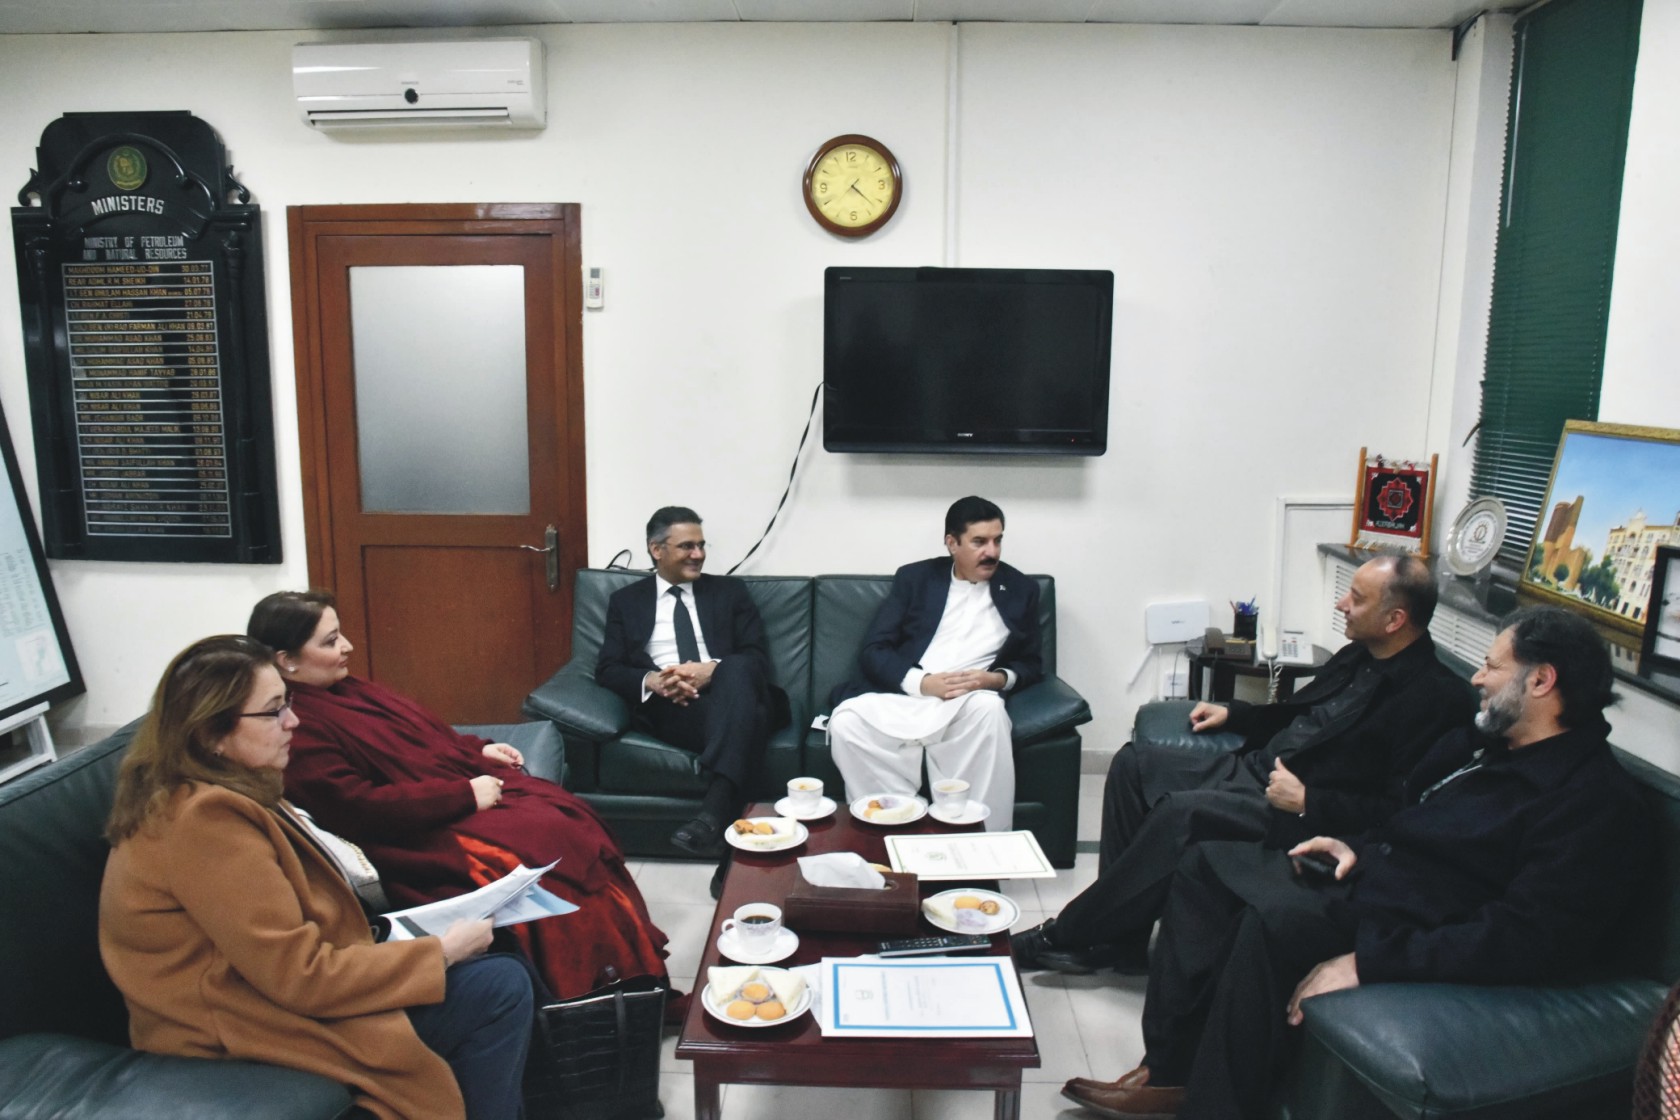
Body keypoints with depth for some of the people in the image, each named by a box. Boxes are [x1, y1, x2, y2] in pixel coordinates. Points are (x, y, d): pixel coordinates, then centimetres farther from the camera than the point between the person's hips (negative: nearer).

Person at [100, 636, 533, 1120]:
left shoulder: (199, 794, 6)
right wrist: (441, 951, -15)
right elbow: (302, 977, -24)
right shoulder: (206, 820, -25)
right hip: (264, 1028, -10)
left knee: (506, 972, 5)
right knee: (501, 989, -12)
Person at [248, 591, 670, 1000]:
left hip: (464, 791, 10)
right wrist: (464, 795, -20)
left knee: (568, 814, -5)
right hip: (423, 837, -10)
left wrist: (477, 749, 8)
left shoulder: (344, 690, 11)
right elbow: (364, 809, -24)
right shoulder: (295, 732, -18)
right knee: (546, 844, -21)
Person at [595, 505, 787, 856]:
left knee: (737, 670, -36)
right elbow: (607, 669, 9)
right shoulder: (626, 600, 18)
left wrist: (712, 670, -15)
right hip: (670, 708, 0)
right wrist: (651, 680, -14)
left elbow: (758, 657, 8)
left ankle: (714, 811, -49)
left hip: (730, 698, 1)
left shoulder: (730, 592, 18)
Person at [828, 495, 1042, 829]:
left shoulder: (1021, 589, 14)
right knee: (846, 721, -29)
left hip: (969, 704, 0)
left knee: (989, 709, -36)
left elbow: (1031, 663, 16)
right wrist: (921, 682, -15)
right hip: (902, 696, 0)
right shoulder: (914, 578, 11)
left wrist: (997, 679, -9)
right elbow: (873, 651, 4)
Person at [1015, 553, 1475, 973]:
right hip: (1252, 767, 10)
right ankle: (1120, 935, -3)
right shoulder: (1358, 655, 13)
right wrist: (1231, 712, 18)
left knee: (1181, 812, -30)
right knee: (1133, 762, -3)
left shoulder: (1434, 697, -15)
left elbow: (1398, 808, -20)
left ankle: (1065, 937, -14)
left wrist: (1307, 801, -21)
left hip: (1305, 816, -10)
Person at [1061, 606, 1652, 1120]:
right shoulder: (1487, 742, 11)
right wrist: (1360, 846, 7)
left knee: (1271, 922, -33)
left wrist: (1367, 961, -31)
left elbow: (1528, 939, -28)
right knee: (1208, 862, 5)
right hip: (1366, 878, 11)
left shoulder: (1596, 803, -18)